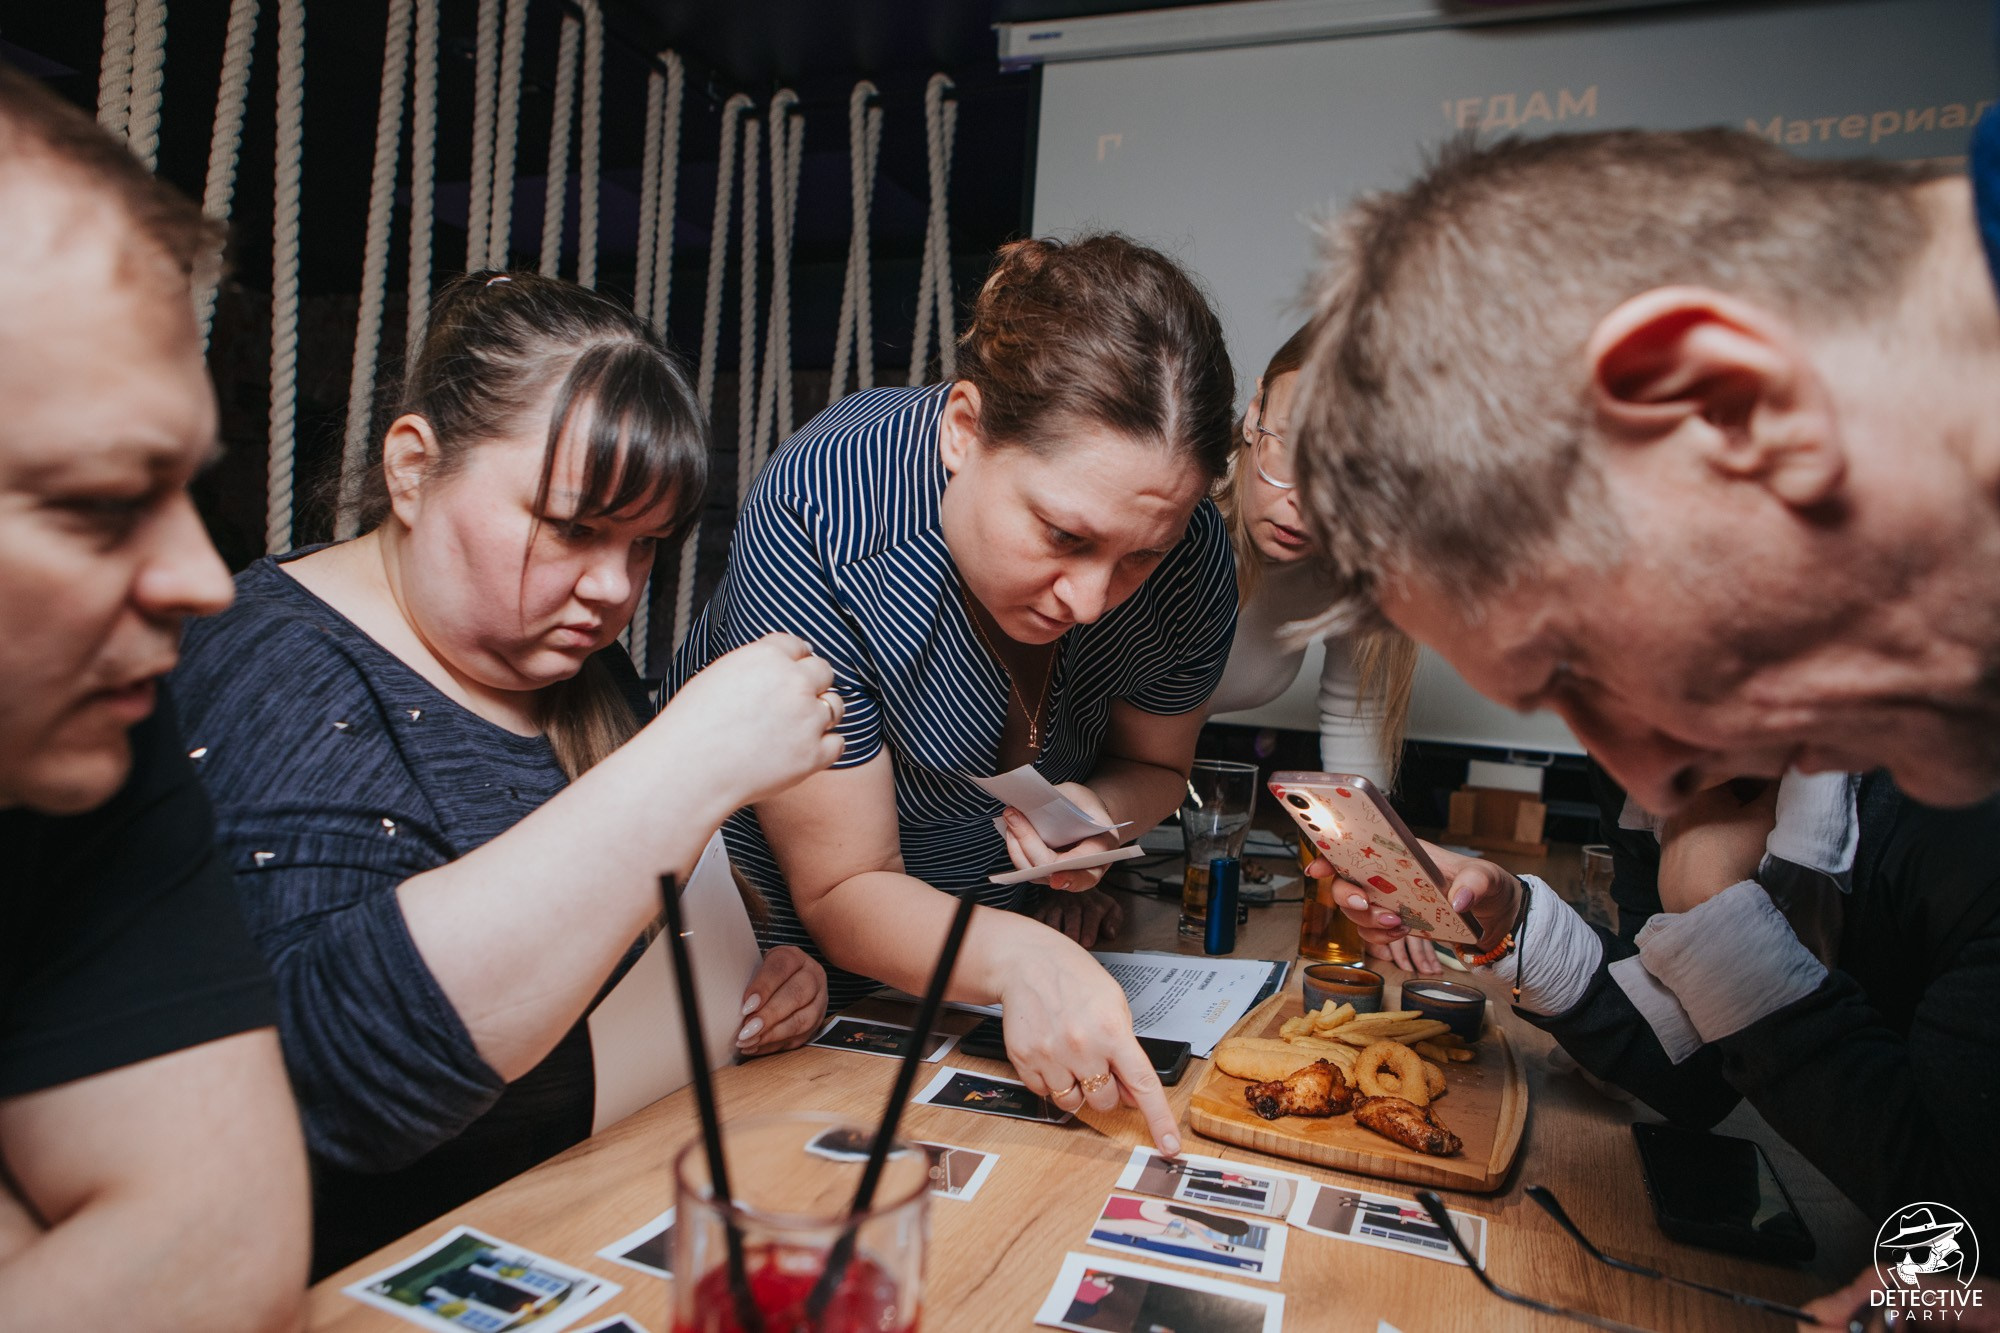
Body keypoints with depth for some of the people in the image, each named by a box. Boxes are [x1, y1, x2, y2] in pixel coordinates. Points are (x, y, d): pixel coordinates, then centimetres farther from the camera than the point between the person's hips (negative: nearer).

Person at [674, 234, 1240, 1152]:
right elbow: (844, 890, -30)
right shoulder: (819, 514, -36)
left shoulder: (1190, 561, -24)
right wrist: (1016, 956, -48)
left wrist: (1097, 813, -25)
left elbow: (1154, 764, -2)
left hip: (995, 897, 3)